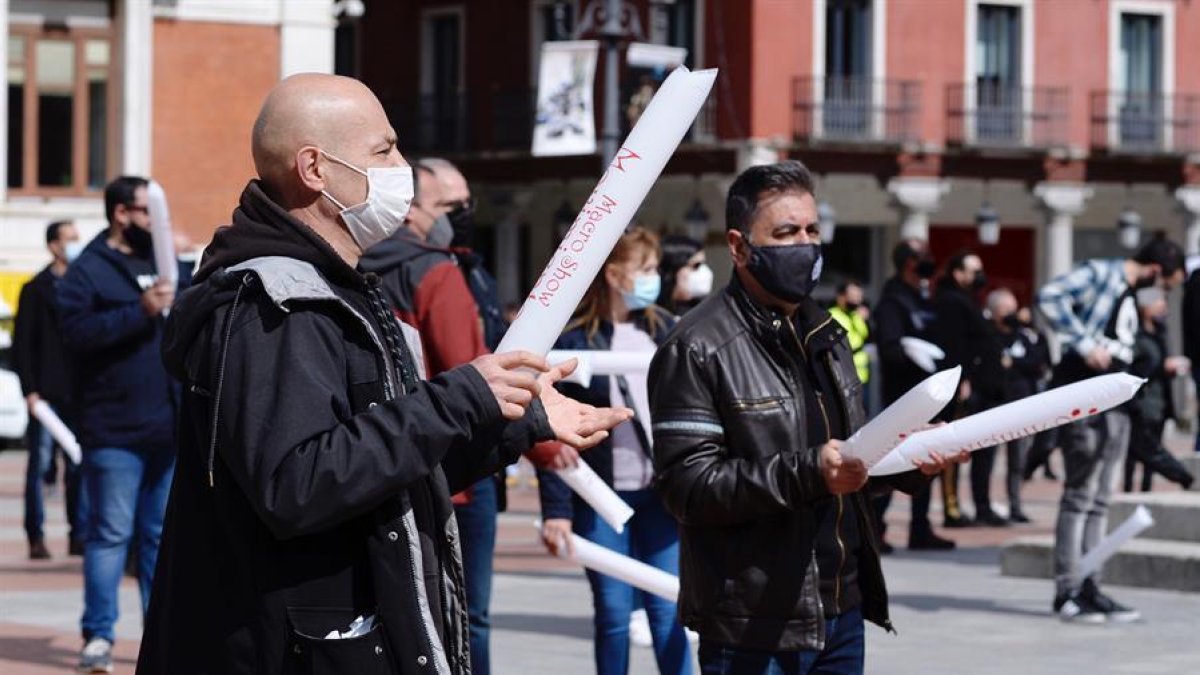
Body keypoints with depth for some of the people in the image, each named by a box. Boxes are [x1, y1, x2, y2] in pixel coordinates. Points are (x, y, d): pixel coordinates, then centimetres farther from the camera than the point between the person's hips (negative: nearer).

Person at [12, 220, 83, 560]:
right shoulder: (36, 290, 1)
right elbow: (21, 344, -1)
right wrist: (30, 391, -9)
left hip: (79, 393, 4)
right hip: (47, 393, -3)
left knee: (78, 467, 4)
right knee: (40, 464, -3)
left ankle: (78, 535, 8)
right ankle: (36, 538, 0)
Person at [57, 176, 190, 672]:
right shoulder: (88, 270, -2)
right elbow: (77, 333, -16)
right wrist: (141, 311, -21)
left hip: (170, 428, 6)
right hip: (115, 432, -6)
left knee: (163, 534, 10)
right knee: (111, 533, -4)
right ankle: (98, 635, 0)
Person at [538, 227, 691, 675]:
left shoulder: (666, 331, 6)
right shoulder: (573, 339, -5)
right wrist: (556, 509, -13)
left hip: (660, 492, 2)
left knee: (667, 612, 1)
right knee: (613, 615, 4)